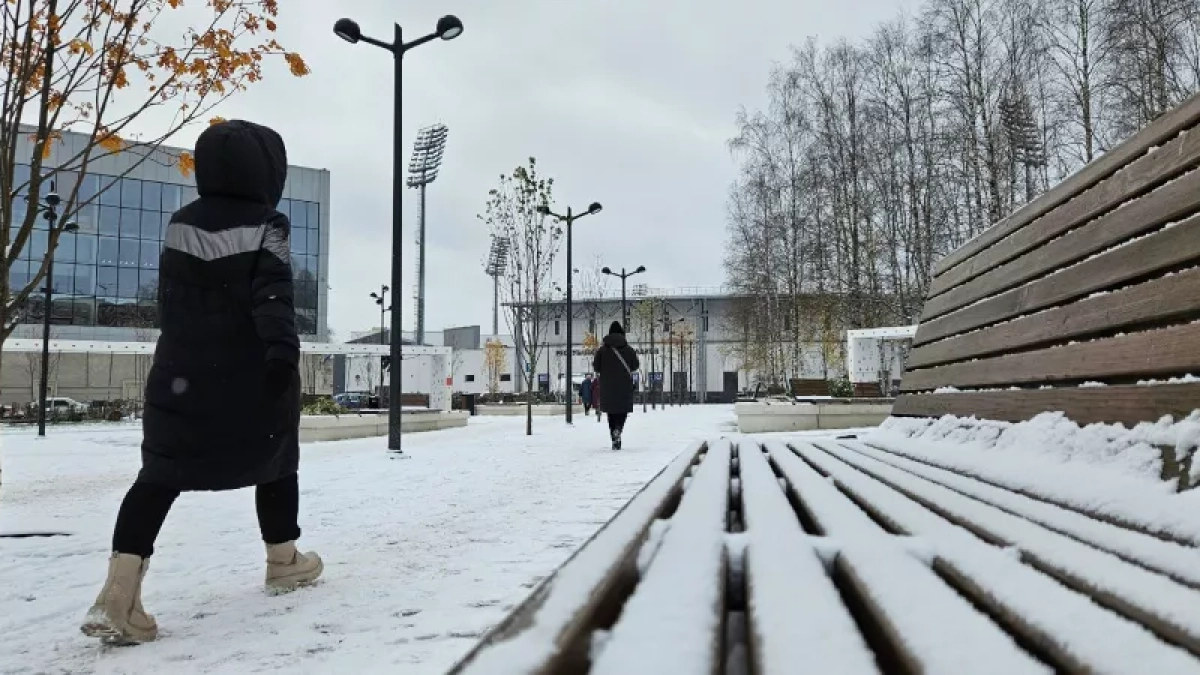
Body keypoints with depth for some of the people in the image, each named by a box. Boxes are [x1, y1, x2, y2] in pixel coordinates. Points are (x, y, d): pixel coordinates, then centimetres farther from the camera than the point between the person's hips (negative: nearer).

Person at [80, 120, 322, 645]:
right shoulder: (266, 226, -8)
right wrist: (282, 347, -33)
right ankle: (283, 560, 28)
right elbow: (271, 294, -23)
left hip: (183, 374, 4)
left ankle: (120, 590, -12)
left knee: (161, 474, 1)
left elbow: (169, 298, 16)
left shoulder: (179, 226, 8)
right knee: (275, 461, 16)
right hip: (252, 375, -4)